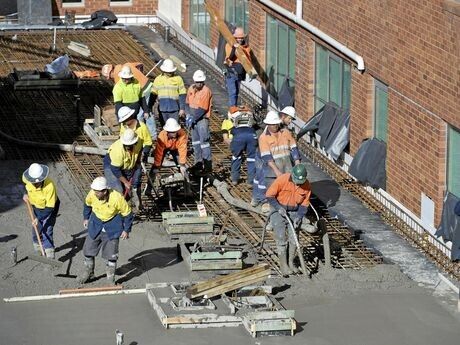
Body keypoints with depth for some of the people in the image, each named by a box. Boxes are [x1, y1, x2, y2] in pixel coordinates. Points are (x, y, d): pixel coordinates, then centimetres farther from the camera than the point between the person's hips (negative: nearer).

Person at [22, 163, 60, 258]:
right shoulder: (26, 179, -26)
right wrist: (25, 193, -6)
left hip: (50, 208, -5)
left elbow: (50, 207, -34)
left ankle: (50, 256, -9)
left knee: (47, 231, -14)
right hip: (36, 207, 5)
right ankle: (38, 250, 34)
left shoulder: (50, 186, -40)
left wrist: (39, 218, -40)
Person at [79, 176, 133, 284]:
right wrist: (86, 218, 15)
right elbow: (87, 204, 6)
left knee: (111, 254, -2)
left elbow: (127, 214, -14)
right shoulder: (92, 195, -20)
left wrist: (126, 230, -9)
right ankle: (88, 272, 31)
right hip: (96, 224, 3)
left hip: (112, 227, -3)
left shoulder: (117, 198, -29)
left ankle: (111, 278, 14)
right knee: (88, 249, 9)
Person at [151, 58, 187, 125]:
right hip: (162, 109, 3)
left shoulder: (178, 79, -3)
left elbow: (182, 95, -2)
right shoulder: (158, 79, 4)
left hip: (174, 109, -3)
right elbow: (153, 94, 9)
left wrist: (182, 108, -6)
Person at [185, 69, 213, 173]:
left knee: (204, 141, -9)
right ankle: (199, 162, 21)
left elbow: (202, 109, -19)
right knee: (195, 141, 13)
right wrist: (188, 116, 0)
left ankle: (208, 164, -6)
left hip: (202, 119, -7)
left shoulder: (206, 91, -17)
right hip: (193, 119, 7)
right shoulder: (191, 89, 5)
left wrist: (193, 119, -17)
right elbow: (187, 103, 12)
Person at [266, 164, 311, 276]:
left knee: (294, 238, 2)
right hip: (279, 209, -3)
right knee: (281, 238, -6)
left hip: (294, 212, 3)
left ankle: (291, 262, 17)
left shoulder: (307, 186, -13)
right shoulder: (282, 180, -24)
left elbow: (304, 204, -2)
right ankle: (283, 265, 1)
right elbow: (269, 195, -15)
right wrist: (279, 207, -22)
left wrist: (299, 217, -15)